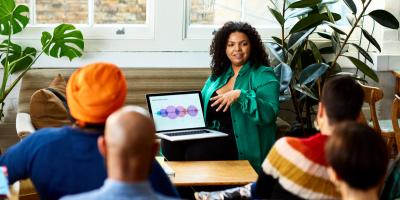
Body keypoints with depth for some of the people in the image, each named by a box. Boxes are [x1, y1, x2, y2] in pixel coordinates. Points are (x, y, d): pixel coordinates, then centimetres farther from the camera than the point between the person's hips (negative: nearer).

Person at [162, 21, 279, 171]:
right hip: (210, 134, 5)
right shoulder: (218, 74, 20)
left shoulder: (263, 75, 0)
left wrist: (240, 95, -26)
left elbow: (269, 113, -15)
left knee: (196, 152, -30)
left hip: (241, 142, -5)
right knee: (170, 144, -22)